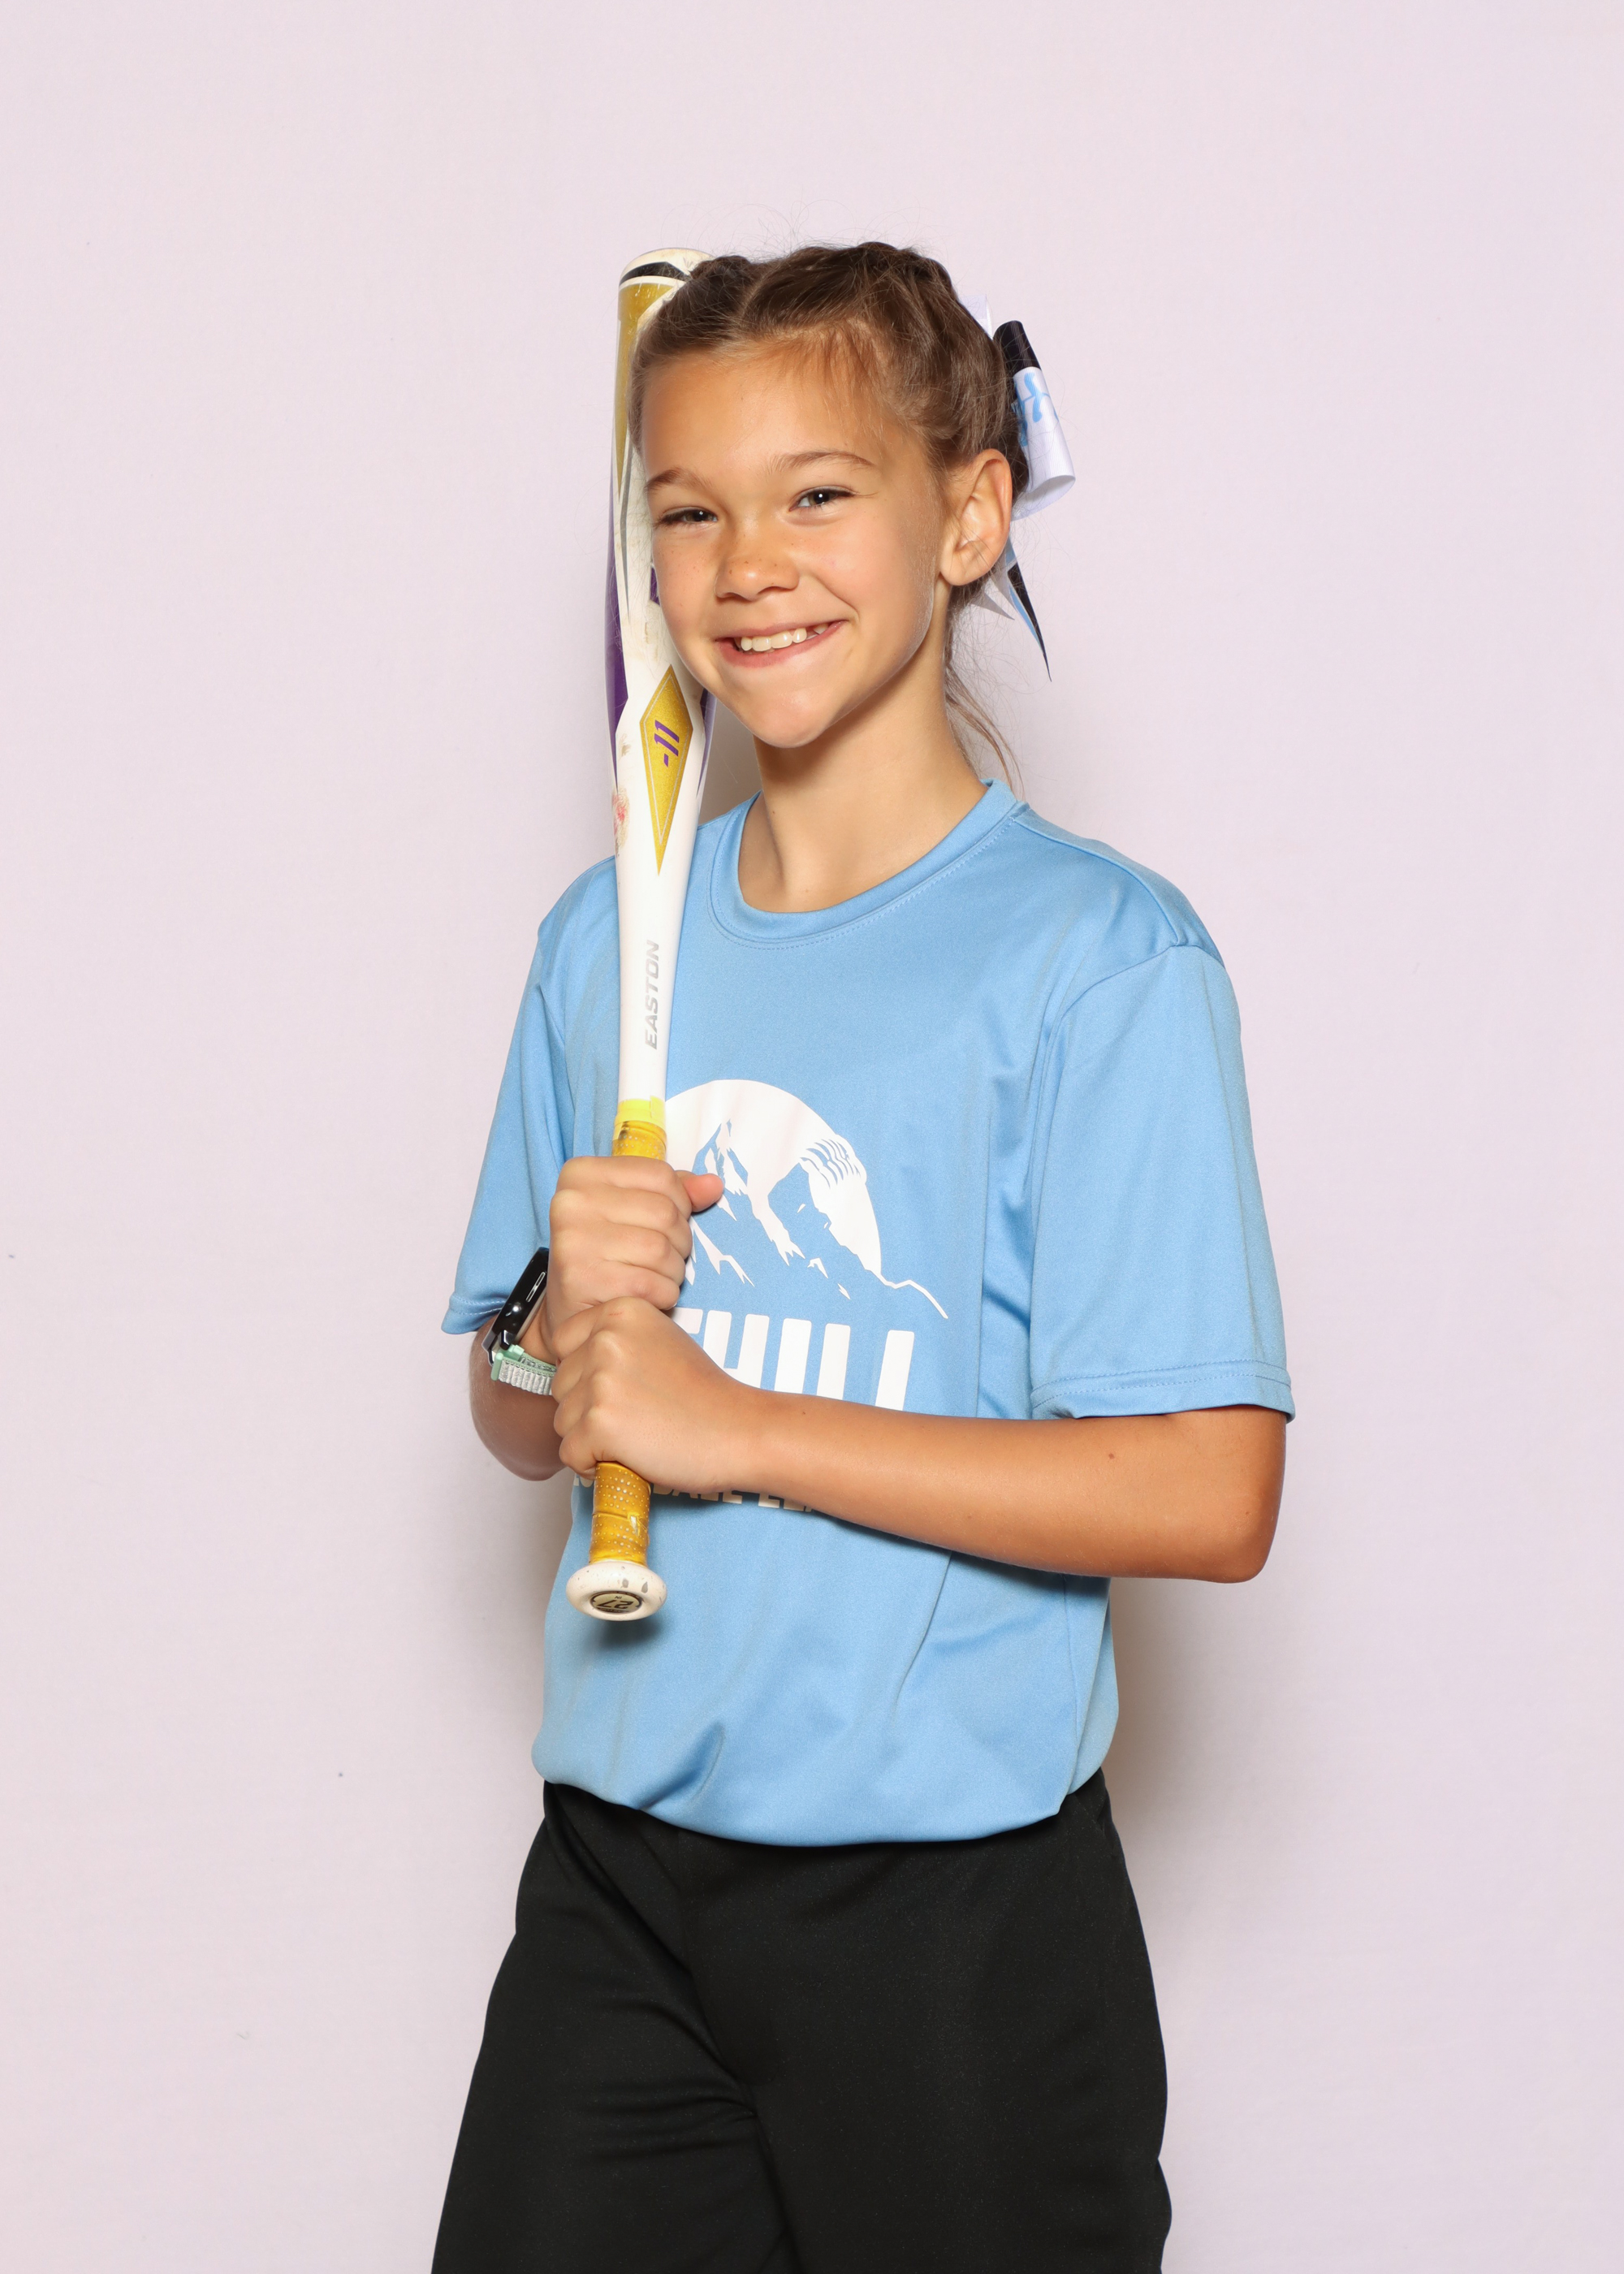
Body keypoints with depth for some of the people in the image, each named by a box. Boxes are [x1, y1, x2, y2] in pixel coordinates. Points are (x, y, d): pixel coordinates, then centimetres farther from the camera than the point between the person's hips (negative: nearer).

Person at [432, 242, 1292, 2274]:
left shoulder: (1098, 957, -11)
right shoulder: (609, 940, 7)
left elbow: (1210, 1495, -17)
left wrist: (735, 1421, -17)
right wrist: (565, 1322, -9)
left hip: (952, 1901, -4)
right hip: (615, 1874, 5)